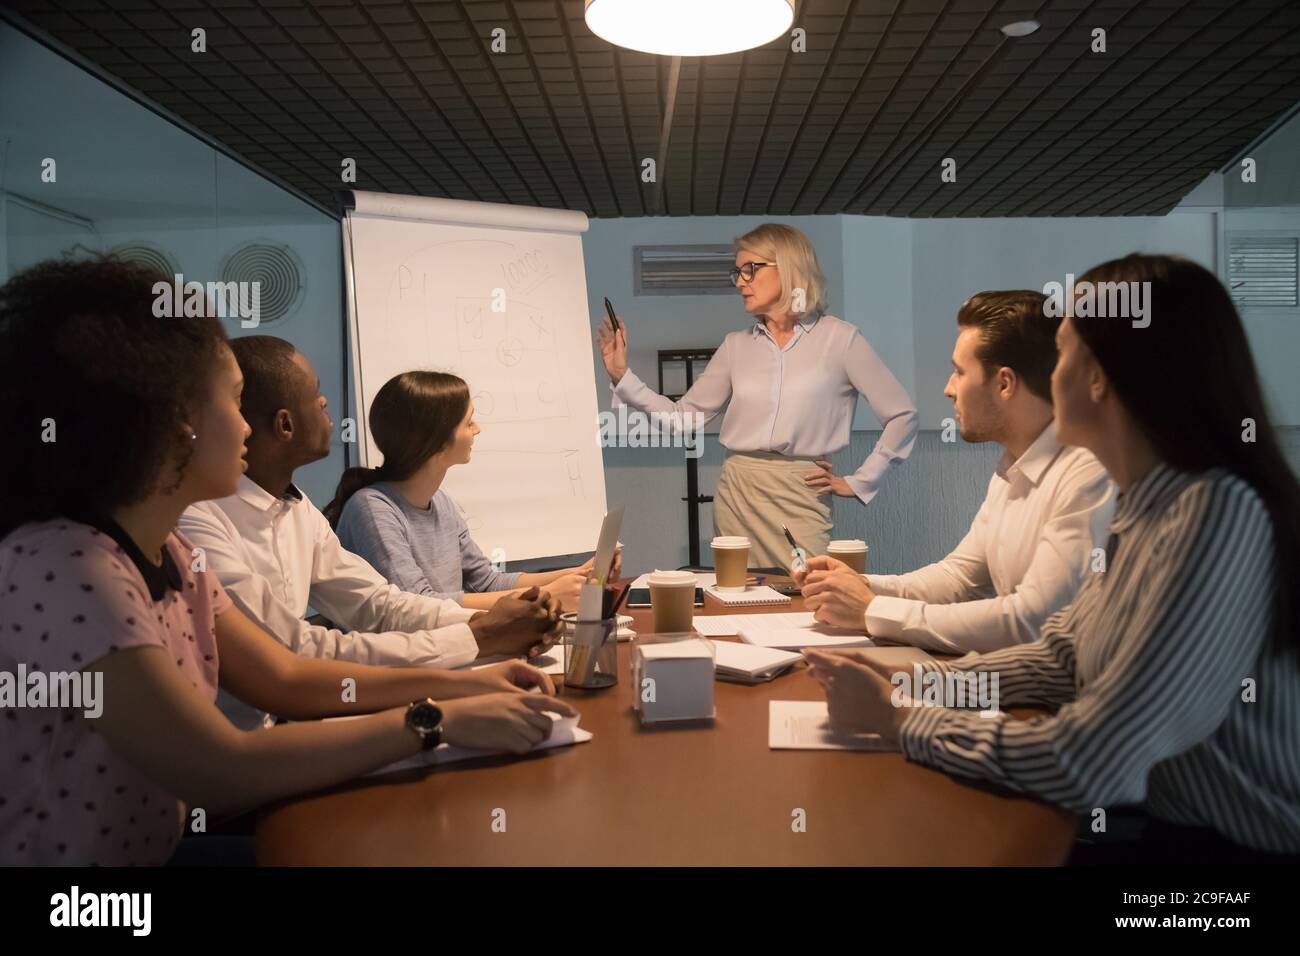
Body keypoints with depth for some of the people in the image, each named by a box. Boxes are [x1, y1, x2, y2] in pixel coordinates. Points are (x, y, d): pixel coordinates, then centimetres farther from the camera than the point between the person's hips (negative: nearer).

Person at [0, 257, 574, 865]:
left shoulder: (166, 552, 3)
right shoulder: (59, 568, -24)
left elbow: (286, 679, 6)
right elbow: (223, 773, -28)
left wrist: (460, 683, -3)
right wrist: (438, 720, -23)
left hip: (163, 848, 7)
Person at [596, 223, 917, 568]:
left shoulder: (839, 338, -1)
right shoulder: (736, 345, 9)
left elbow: (902, 416, 2)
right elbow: (686, 417, 7)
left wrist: (858, 483, 0)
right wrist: (622, 376, 0)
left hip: (802, 498, -3)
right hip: (736, 495, 3)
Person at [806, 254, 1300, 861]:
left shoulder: (1217, 513, -28)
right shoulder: (1149, 506, 1)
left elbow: (1082, 766, -31)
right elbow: (1058, 658, 9)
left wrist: (894, 717, -18)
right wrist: (907, 682, -4)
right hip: (1166, 818, 6)